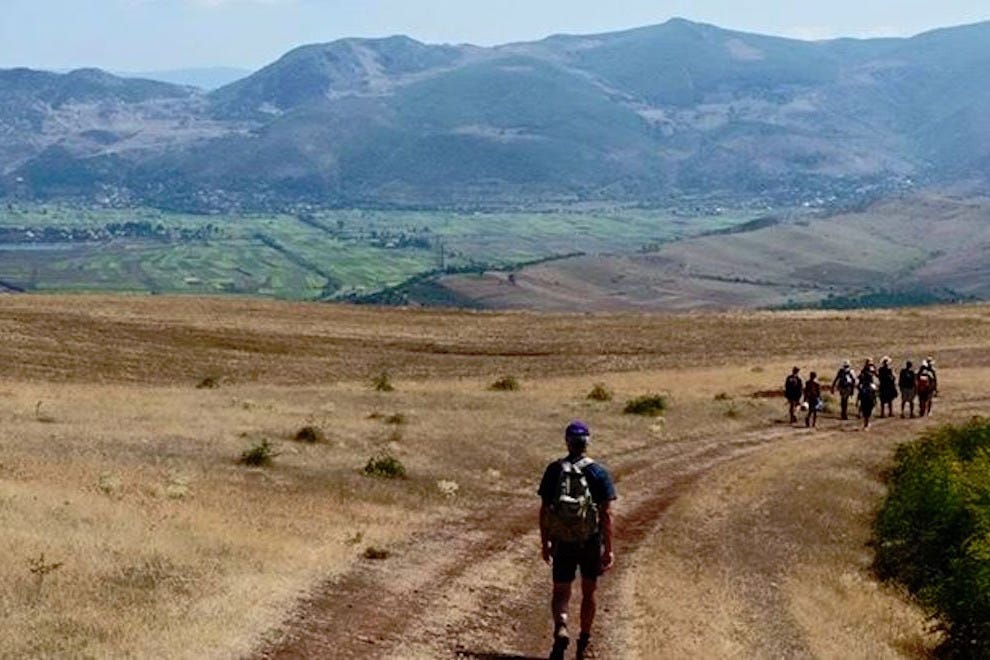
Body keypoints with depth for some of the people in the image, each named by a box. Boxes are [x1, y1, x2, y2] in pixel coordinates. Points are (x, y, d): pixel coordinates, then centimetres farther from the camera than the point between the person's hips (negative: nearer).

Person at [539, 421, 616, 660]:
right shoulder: (599, 473, -7)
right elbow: (606, 514, -11)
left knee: (560, 592, 9)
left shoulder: (554, 470, -3)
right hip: (591, 541, 0)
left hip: (563, 542, 0)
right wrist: (609, 549, -8)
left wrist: (545, 542, 9)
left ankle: (561, 631, -19)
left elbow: (544, 510, -1)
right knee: (588, 592, 17)